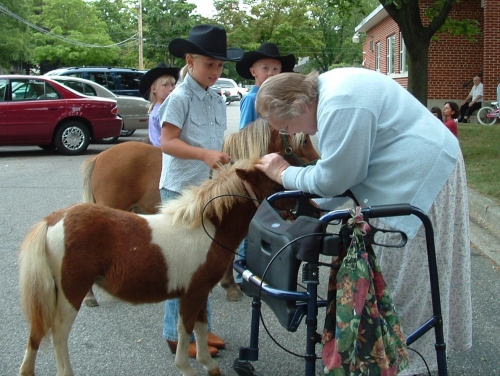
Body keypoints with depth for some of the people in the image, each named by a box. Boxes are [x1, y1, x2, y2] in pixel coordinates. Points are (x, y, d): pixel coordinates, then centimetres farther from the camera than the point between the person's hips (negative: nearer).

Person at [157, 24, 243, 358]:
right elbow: (167, 142, -16)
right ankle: (178, 335, 10)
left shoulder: (217, 100, 11)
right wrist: (205, 154, -28)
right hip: (181, 190, -7)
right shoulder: (180, 98, -10)